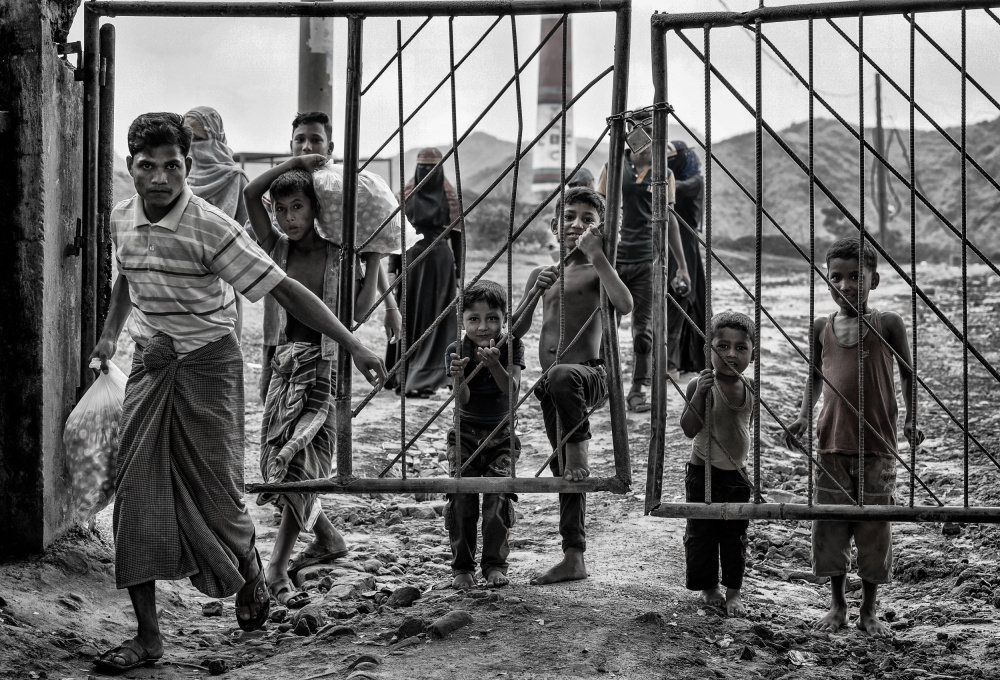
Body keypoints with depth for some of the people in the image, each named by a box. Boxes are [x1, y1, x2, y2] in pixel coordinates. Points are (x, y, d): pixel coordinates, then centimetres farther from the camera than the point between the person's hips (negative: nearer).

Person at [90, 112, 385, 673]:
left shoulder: (210, 227, -18)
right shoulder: (122, 220, 2)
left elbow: (283, 289, -19)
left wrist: (353, 344, -23)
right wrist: (111, 334, 19)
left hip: (207, 364, -5)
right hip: (150, 368, 5)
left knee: (214, 493, -1)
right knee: (136, 499, -1)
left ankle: (251, 573, 34)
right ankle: (148, 636, 6)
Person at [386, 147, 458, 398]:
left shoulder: (448, 196, 2)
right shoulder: (407, 194, 4)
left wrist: (458, 270, -1)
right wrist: (393, 267, -1)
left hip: (440, 261, -1)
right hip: (411, 259, 1)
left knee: (434, 319, -2)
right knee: (407, 318, 3)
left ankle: (425, 379, -1)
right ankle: (402, 375, 10)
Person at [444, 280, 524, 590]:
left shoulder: (511, 346, -9)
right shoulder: (456, 351, -11)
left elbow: (512, 389, -23)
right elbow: (461, 402, -19)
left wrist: (493, 364, -41)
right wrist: (458, 376, -41)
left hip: (501, 433, 0)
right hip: (465, 433, 0)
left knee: (499, 496, -12)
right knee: (461, 497, -9)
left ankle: (495, 564, -2)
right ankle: (462, 566, 1)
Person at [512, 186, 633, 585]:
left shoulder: (595, 270, 2)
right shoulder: (541, 274, 19)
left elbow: (625, 306, -20)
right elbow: (515, 331, 14)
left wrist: (596, 255, -20)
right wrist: (537, 290, -1)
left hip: (588, 374, -6)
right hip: (551, 383, 6)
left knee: (561, 376, -43)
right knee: (563, 474, 9)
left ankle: (578, 450, -24)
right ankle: (573, 558, 17)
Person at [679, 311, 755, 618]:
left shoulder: (749, 387, 0)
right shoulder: (701, 385, -17)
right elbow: (689, 428, -25)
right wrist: (699, 393, -37)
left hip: (737, 473, 4)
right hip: (704, 472, -4)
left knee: (736, 534, 9)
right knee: (701, 532, 5)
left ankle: (733, 591, 18)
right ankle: (708, 587, 21)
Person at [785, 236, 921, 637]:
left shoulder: (888, 325, -4)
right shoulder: (822, 328, 4)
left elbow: (907, 375, 4)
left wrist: (910, 419, -8)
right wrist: (804, 414, 3)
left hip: (878, 446, -2)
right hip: (832, 444, 2)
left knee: (875, 529, 5)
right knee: (830, 527, 7)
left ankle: (869, 610, 20)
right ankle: (837, 605, 24)